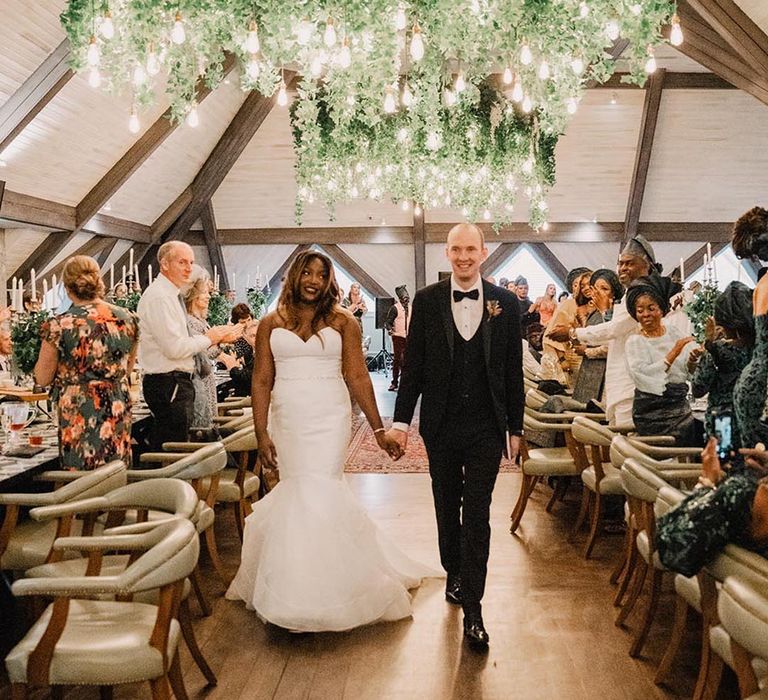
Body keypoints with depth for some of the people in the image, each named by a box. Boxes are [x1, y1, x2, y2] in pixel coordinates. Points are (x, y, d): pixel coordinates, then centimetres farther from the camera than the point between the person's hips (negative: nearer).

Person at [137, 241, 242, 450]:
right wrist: (208, 339, -9)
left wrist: (218, 337, 6)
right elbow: (174, 348, -23)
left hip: (177, 382, 10)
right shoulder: (159, 297, -16)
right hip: (168, 384, -10)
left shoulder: (170, 296, 16)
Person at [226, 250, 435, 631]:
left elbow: (358, 378, 2)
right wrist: (261, 434, -3)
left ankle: (317, 594, 9)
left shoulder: (342, 322, 3)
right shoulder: (271, 324, 6)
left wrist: (379, 430, 0)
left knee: (318, 495, -7)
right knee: (296, 494, 3)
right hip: (287, 423, 2)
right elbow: (261, 381, 5)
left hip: (329, 420, -2)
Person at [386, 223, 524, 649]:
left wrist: (515, 427, 4)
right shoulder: (426, 301, -1)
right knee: (447, 509, 16)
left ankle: (472, 608, 4)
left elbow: (513, 370, 3)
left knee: (477, 515, -2)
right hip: (441, 426, 1)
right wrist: (401, 420, -3)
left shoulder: (505, 304, 0)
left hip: (486, 428, -1)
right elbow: (413, 366, 1)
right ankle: (454, 574, 39)